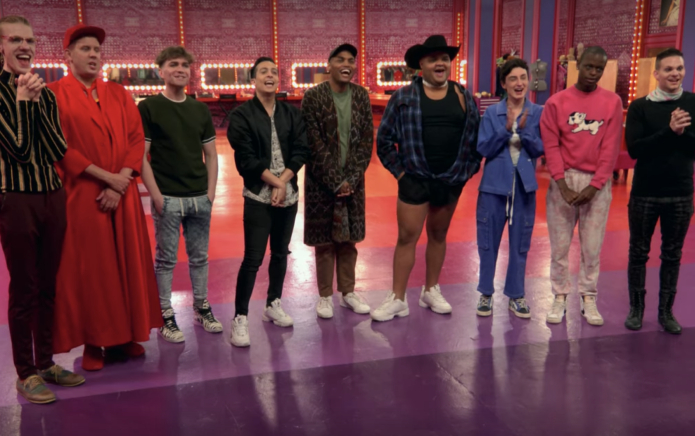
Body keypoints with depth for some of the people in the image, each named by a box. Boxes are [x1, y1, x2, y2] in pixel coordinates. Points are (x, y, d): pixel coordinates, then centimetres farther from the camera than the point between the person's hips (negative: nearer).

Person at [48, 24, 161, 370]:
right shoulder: (54, 94, -1)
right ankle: (93, 342, 12)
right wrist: (105, 177, -15)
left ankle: (124, 336, 18)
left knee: (127, 265, 7)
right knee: (86, 270, 2)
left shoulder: (119, 95, 11)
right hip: (80, 196, -4)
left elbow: (137, 140, 4)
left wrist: (120, 183, -10)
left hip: (123, 196, 4)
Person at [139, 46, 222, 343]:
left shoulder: (200, 110, 10)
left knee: (199, 256, 12)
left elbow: (211, 154, 12)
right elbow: (140, 155, -6)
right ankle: (165, 316, 15)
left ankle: (201, 308, 26)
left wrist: (211, 191, 3)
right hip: (167, 198, -4)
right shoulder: (148, 107, -3)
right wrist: (155, 194, -12)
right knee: (165, 259, 4)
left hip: (200, 197, 4)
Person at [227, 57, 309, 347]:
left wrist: (283, 182, -13)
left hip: (289, 194, 4)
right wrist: (275, 182, -12)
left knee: (280, 253, 14)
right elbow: (246, 158, -10)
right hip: (258, 196, -4)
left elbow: (301, 151, 0)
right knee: (253, 259, -6)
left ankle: (273, 305, 31)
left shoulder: (292, 114, 7)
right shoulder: (241, 115, -4)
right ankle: (240, 318, 4)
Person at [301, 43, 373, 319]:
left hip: (352, 180, 4)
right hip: (321, 181, -3)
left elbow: (367, 140, 1)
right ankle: (325, 296, 19)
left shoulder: (361, 96, 3)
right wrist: (335, 181, -14)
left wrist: (350, 179, -8)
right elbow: (315, 144, -12)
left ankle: (348, 292, 26)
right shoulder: (313, 97, -9)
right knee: (324, 240, 5)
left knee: (349, 238, 12)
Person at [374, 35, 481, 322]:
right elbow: (384, 139, 0)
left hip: (452, 180, 3)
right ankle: (398, 299, 9)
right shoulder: (404, 97, -3)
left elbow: (477, 136, 10)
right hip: (415, 179, -3)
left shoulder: (464, 97, 5)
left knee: (438, 235, 14)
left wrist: (469, 168, 3)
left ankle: (431, 291, 28)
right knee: (407, 237, -1)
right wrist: (398, 170, -2)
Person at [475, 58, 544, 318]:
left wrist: (524, 130, -20)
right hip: (494, 185, -1)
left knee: (520, 244, 9)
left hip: (524, 185, 1)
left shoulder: (538, 113, 0)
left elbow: (540, 151, -4)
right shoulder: (491, 113, -2)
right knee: (488, 242, 7)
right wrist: (506, 129, -20)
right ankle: (486, 293, 22)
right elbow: (483, 149, -8)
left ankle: (516, 295, 23)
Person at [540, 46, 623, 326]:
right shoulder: (556, 102, 2)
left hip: (597, 183, 0)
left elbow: (610, 148, -1)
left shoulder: (612, 102, 3)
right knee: (559, 244, 4)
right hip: (564, 180, 0)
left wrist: (594, 186, -9)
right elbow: (550, 146, -3)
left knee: (592, 246, 4)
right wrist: (563, 185, -11)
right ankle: (560, 297, 16)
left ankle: (588, 299, 16)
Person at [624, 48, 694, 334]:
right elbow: (634, 149, -14)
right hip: (645, 193, -1)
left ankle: (666, 311, 23)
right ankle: (636, 308, 23)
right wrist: (669, 132, -22)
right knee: (639, 252, 8)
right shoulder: (639, 107, -4)